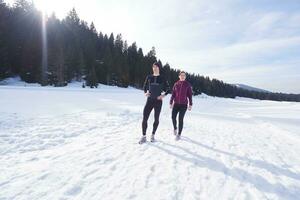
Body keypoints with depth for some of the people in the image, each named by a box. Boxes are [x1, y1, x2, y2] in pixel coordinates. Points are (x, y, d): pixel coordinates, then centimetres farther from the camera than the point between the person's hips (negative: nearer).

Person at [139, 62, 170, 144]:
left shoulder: (162, 78, 0)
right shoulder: (149, 77, 6)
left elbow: (168, 89, 7)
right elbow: (145, 86, 17)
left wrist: (163, 95, -7)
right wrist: (145, 92, -1)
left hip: (158, 101, -1)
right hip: (149, 100, 1)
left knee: (156, 119, 7)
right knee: (144, 118, -7)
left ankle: (153, 135, 24)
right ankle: (144, 136, 5)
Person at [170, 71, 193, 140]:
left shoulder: (188, 84, 1)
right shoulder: (176, 84, 6)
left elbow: (190, 95, 1)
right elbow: (173, 94, 8)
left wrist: (190, 104, -4)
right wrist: (171, 103, 5)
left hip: (183, 105, -2)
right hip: (176, 104, 2)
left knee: (181, 119, -4)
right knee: (173, 117, -3)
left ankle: (179, 134, 9)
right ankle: (175, 128, 28)